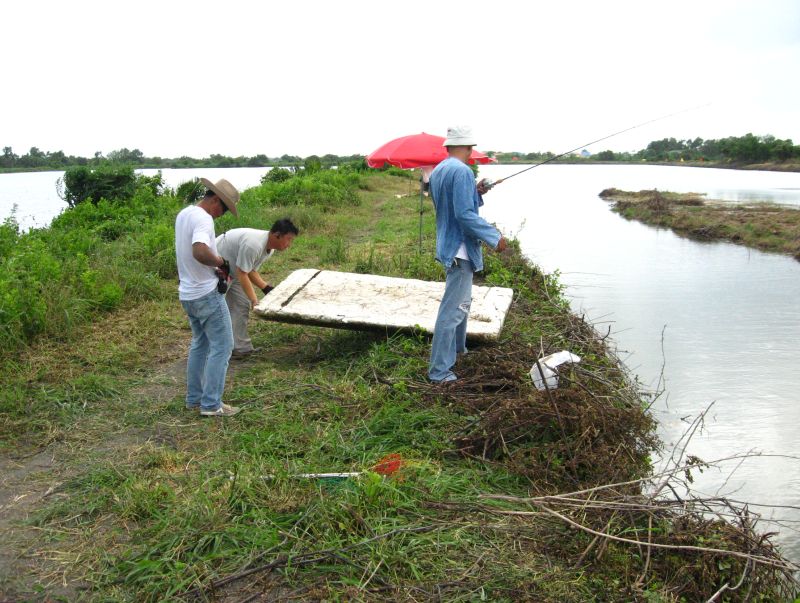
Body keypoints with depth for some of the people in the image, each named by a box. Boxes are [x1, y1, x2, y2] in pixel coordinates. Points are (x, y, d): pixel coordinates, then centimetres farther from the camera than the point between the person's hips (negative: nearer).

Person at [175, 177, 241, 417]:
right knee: (221, 346, -1)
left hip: (187, 293, 9)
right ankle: (211, 404, 1)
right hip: (207, 294, -9)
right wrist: (221, 262, -19)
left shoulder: (183, 214, 10)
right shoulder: (203, 219, -21)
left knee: (199, 344, 20)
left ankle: (194, 398, 26)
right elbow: (199, 252, -38)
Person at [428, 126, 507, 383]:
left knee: (461, 301, 26)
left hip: (448, 245, 10)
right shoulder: (462, 171, -19)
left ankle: (457, 347, 41)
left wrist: (476, 193, 16)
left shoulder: (437, 171, 10)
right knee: (452, 309, -6)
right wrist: (494, 236, -18)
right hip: (460, 248, -10)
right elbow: (465, 215, -24)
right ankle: (439, 370, -1)